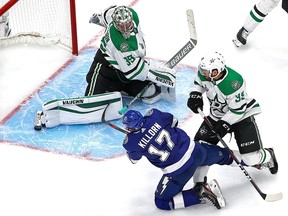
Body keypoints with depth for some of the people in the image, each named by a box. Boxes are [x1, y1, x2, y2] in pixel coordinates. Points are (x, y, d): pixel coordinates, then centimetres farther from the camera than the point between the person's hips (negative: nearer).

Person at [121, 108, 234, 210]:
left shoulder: (131, 143, -15)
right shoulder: (154, 115, -10)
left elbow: (134, 159, 8)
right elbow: (173, 121, 10)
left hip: (177, 171, -5)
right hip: (193, 150, 5)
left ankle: (201, 194, -1)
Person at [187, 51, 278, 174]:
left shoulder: (233, 83, -37)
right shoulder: (204, 73, -17)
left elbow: (238, 109, -26)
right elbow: (199, 82, 9)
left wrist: (224, 124, -27)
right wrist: (195, 95, -9)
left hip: (241, 116, -6)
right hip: (217, 115, 6)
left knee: (251, 158, -10)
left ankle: (268, 157, 26)